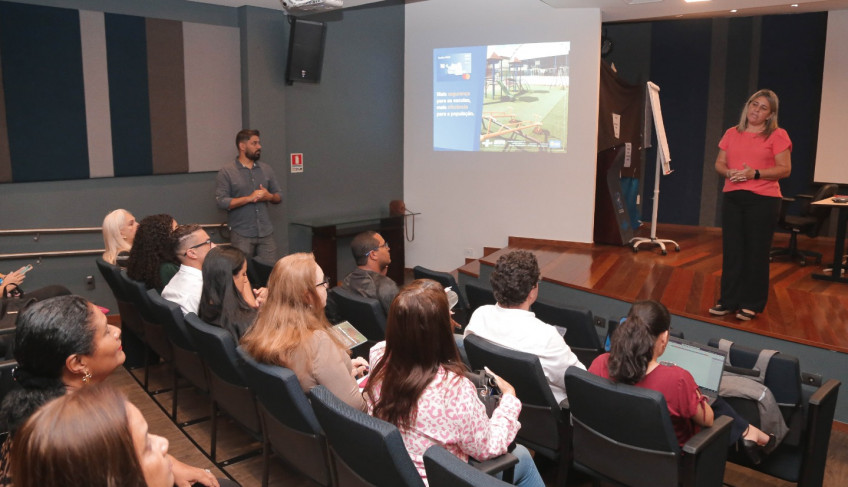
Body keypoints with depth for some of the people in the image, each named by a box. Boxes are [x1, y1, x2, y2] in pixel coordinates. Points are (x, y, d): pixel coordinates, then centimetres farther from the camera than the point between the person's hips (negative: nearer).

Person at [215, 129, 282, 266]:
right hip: (241, 235, -3)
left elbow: (278, 197, 14)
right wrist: (249, 198, -16)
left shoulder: (266, 169, 11)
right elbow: (222, 202, -10)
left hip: (266, 234, 4)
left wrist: (268, 196, -8)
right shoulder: (226, 172, -2)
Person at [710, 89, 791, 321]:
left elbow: (785, 169, -6)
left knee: (756, 252, 2)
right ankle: (729, 301, 14)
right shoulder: (732, 133, 12)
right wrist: (729, 172, -9)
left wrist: (755, 174, -18)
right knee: (731, 251, 5)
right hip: (733, 198, 4)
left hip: (763, 200, -4)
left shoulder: (777, 135, -1)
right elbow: (719, 163, 13)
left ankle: (752, 304, 12)